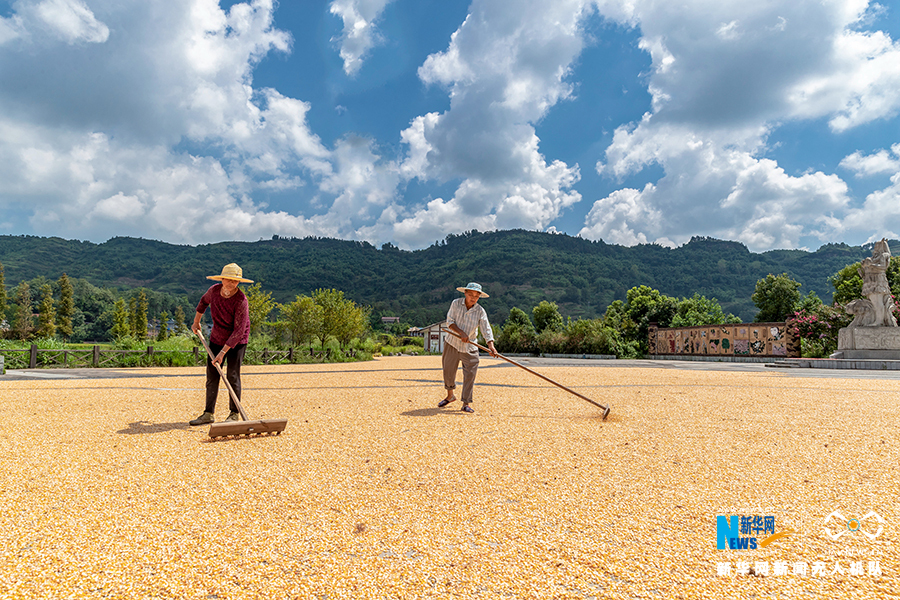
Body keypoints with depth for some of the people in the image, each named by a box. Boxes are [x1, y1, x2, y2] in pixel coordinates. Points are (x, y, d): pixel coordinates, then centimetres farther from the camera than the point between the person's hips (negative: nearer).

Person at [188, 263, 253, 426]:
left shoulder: (241, 301, -26)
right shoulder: (214, 290, -9)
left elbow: (239, 330, -26)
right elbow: (204, 301, 17)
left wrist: (223, 352, -28)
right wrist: (196, 321, 23)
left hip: (237, 341, -5)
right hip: (216, 338, 5)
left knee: (232, 376, -7)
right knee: (212, 375, 4)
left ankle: (234, 414, 6)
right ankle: (209, 414, 12)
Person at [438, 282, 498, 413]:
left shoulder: (480, 311, -8)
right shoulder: (456, 304, -6)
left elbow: (486, 330, -15)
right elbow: (450, 322, -9)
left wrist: (491, 346, -30)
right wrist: (461, 332, -25)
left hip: (469, 347, -1)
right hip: (452, 343, 1)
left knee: (470, 374, -6)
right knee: (448, 371, 11)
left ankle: (466, 402, 6)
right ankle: (450, 395, 35)